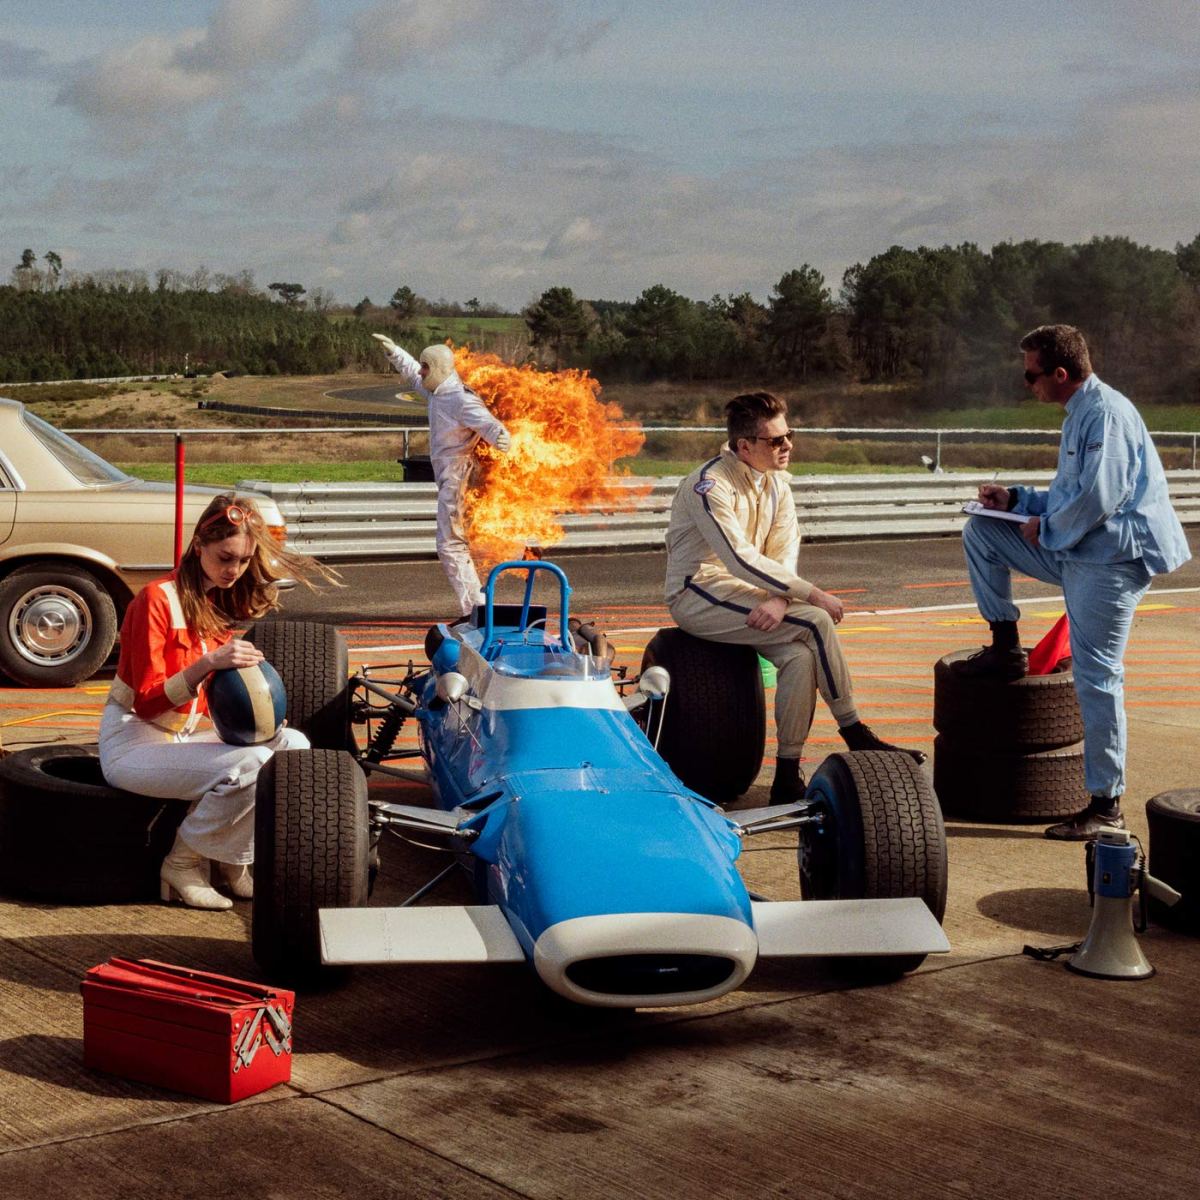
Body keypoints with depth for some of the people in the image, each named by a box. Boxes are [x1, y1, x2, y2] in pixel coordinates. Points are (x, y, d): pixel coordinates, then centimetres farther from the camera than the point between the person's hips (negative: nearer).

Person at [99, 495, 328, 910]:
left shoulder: (220, 602, 7)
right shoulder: (157, 599, -17)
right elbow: (146, 703, -21)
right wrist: (208, 663, -35)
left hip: (184, 735, 8)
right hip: (132, 743, -8)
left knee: (294, 745, -9)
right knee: (250, 764, -29)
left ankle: (234, 859, 0)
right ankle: (182, 864, -10)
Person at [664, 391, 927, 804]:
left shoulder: (777, 483, 8)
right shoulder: (711, 486, -17)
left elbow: (785, 554, 2)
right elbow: (741, 560, -25)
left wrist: (780, 599, -20)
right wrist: (812, 594, -24)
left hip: (743, 590, 7)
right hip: (697, 596, -7)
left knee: (800, 657, -22)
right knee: (815, 623, -22)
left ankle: (788, 778, -17)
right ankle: (856, 737, -9)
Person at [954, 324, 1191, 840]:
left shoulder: (1106, 413, -16)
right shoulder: (1080, 414, 17)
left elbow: (1098, 496, -24)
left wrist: (1045, 529, -10)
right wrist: (1016, 499, 15)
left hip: (1112, 557, -10)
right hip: (1075, 551, 10)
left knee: (1096, 677, -9)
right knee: (980, 532, 11)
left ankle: (1107, 805, -1)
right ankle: (1006, 648, 15)